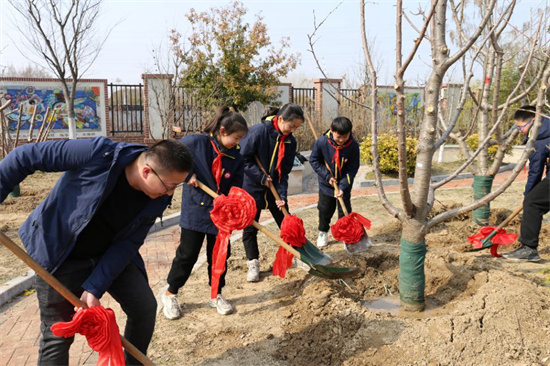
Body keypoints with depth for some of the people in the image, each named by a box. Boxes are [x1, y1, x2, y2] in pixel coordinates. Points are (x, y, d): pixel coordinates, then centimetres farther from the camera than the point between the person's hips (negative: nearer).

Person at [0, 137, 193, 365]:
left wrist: (94, 288, -19)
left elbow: (126, 244, -14)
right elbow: (26, 156, -22)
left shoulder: (157, 199, -17)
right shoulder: (97, 154, -32)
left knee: (145, 307, 1)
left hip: (111, 254, 4)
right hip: (61, 255, -4)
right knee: (58, 335, 2)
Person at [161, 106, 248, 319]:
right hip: (195, 209, -4)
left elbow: (236, 186, 1)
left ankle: (217, 295, 32)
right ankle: (170, 293, 27)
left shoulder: (236, 157, -1)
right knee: (187, 254, 5)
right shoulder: (196, 142, -13)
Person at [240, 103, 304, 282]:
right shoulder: (258, 131, -21)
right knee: (250, 227, 3)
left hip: (274, 188, 4)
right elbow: (244, 159, -18)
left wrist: (282, 195, -11)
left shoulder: (290, 141, -4)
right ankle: (253, 263, 17)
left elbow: (285, 170, -2)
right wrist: (261, 177, -18)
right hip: (252, 187, -4)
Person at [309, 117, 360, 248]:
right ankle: (323, 233, 32)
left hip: (344, 184, 0)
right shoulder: (321, 142, -23)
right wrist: (327, 176, -16)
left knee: (345, 210, 7)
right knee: (325, 209, 11)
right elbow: (314, 160, -10)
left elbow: (352, 168, -15)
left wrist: (343, 187, -23)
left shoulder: (353, 146, -22)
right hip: (326, 184, 0)